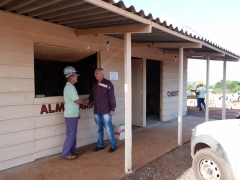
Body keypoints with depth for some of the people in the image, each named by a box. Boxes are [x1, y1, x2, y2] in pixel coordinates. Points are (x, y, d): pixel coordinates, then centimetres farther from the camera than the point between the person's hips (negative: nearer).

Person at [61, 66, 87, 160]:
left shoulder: (70, 86, 13)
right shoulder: (70, 87, -18)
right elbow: (77, 101, -19)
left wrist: (77, 112, 20)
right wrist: (85, 102, 0)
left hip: (73, 114, 10)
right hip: (71, 115, -10)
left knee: (73, 133, 16)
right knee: (71, 134, -4)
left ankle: (73, 150, 26)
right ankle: (65, 153, 3)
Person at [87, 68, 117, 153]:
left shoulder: (108, 84, -8)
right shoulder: (94, 85, 10)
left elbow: (112, 97, -10)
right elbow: (92, 96, 14)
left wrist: (112, 109, -13)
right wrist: (88, 100, -8)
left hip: (106, 111, -6)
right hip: (96, 112, 6)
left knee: (109, 129, 0)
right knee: (99, 129, 14)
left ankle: (114, 145, 15)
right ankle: (100, 145, 28)